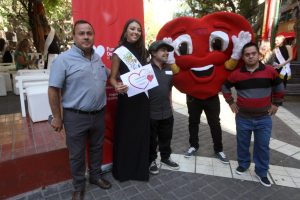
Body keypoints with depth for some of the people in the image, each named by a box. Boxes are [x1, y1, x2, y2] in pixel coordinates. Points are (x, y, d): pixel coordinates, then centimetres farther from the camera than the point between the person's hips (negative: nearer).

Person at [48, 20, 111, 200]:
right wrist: (57, 117, -9)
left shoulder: (99, 58, 6)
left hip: (99, 114, 5)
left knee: (96, 148, 21)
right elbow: (53, 90, -11)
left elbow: (107, 77, 23)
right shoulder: (64, 59, -12)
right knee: (77, 154, 12)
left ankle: (96, 175, 44)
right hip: (75, 117, -5)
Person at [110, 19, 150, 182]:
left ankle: (140, 169, 30)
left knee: (142, 134, 12)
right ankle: (123, 170, 25)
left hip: (143, 98, 5)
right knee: (125, 135, 5)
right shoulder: (119, 52, -7)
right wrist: (117, 87, -28)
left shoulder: (143, 51, 9)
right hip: (127, 99, -5)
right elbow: (112, 78, -9)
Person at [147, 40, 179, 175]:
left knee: (166, 138, 21)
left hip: (167, 112, 6)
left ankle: (165, 158, 41)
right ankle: (151, 160, 33)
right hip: (150, 113, -6)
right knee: (151, 140, 12)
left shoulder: (169, 69, 9)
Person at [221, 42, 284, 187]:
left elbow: (279, 87, 10)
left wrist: (276, 103, 8)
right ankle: (243, 164, 38)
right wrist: (231, 102, 5)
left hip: (264, 118, 0)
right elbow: (225, 87, 9)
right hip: (243, 118, 0)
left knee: (263, 146, 9)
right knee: (242, 144, 15)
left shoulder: (270, 71, -6)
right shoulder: (236, 74, -7)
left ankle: (261, 172, 28)